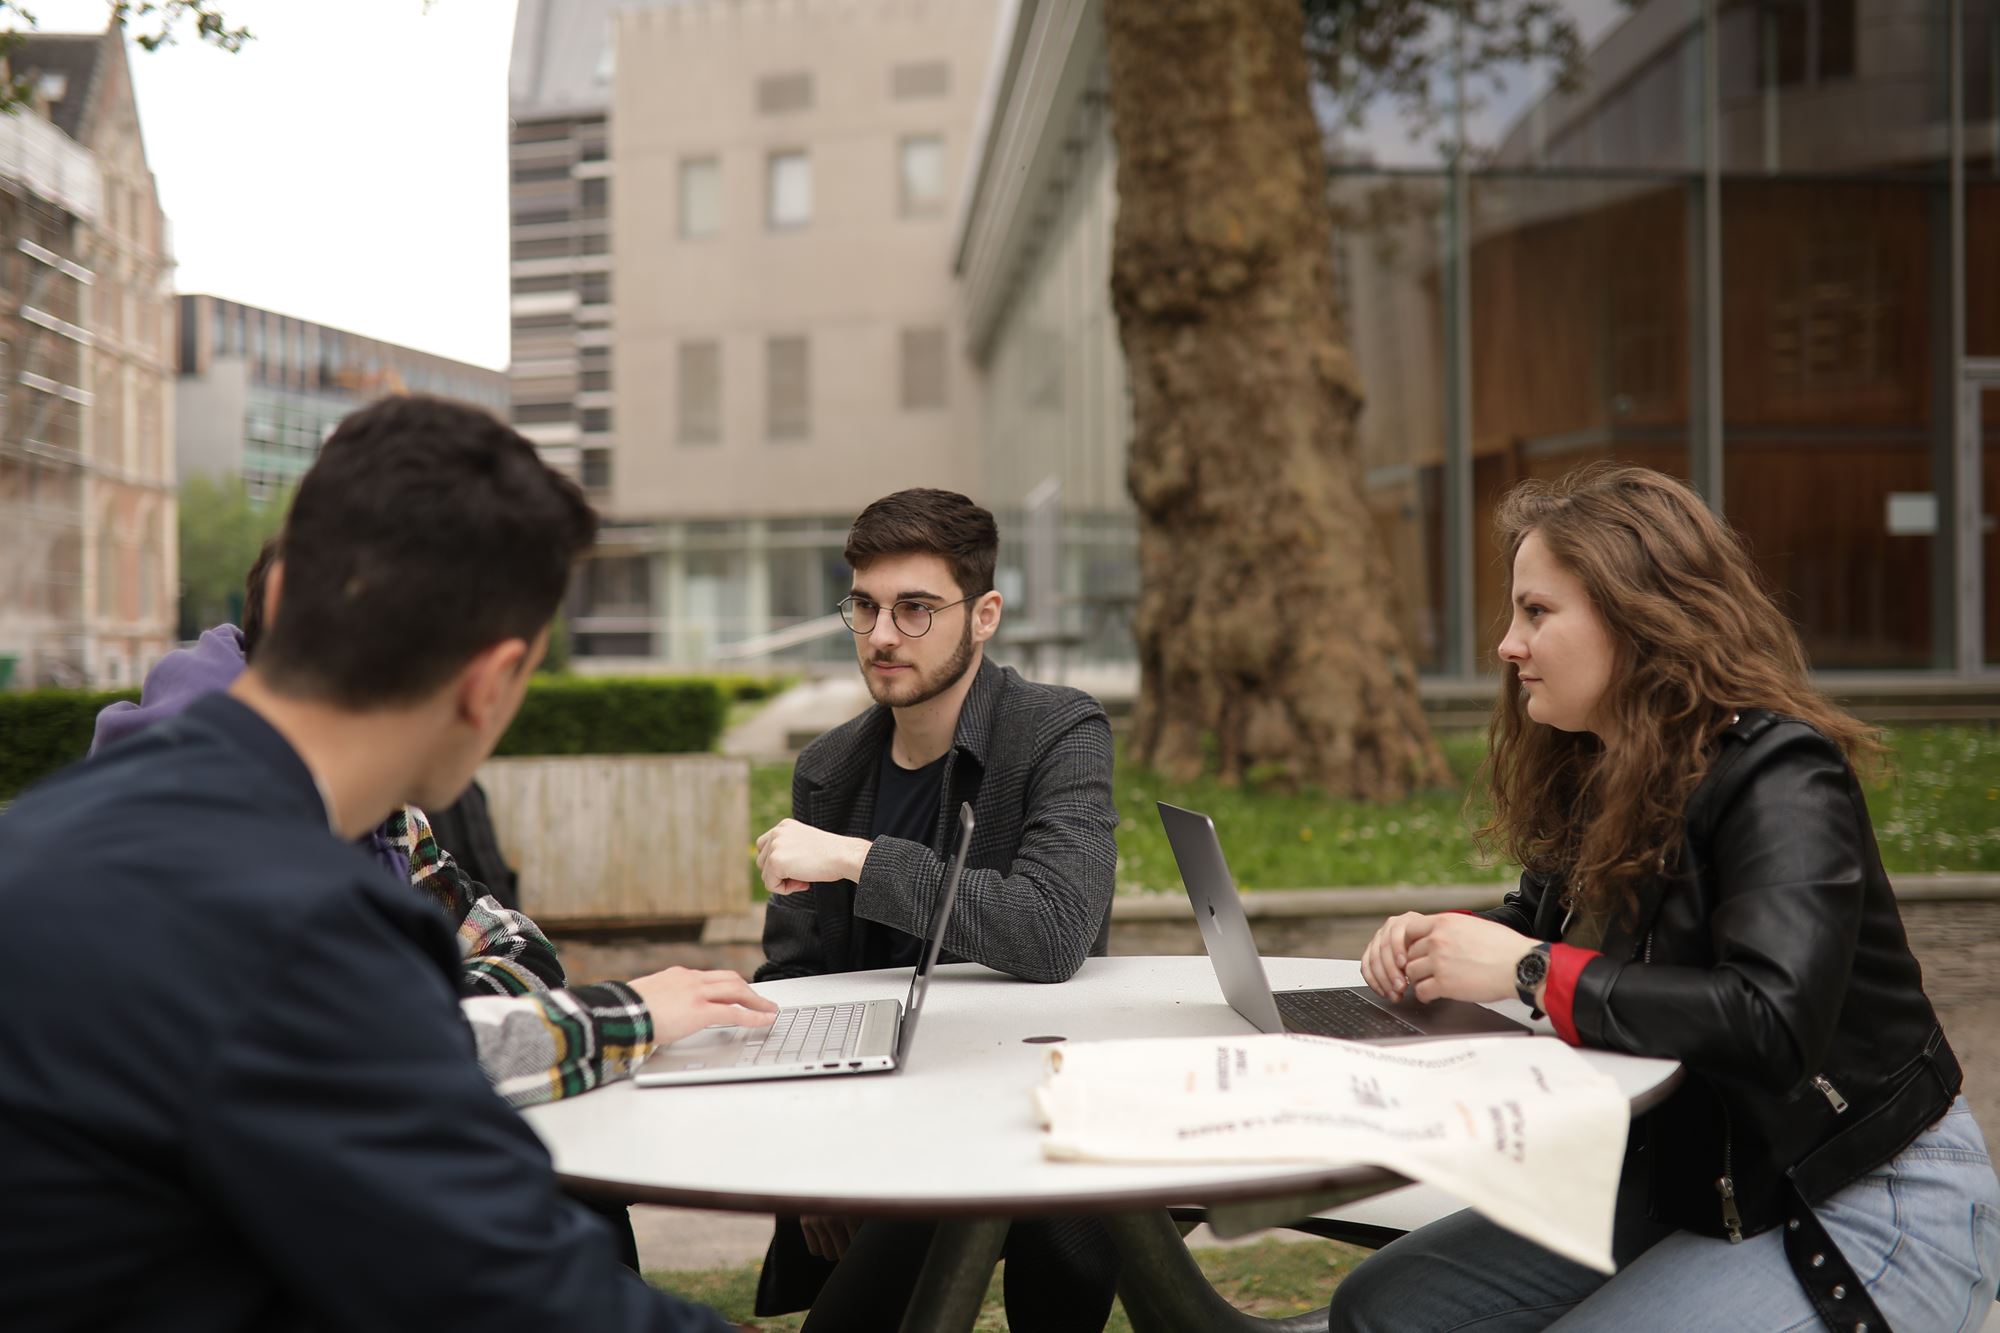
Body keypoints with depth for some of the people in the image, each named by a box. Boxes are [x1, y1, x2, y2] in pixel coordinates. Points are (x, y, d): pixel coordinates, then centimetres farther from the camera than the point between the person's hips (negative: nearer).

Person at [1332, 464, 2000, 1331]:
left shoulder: (1779, 780, -21)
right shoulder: (1594, 777, 5)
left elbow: (1775, 1021, -34)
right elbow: (1546, 922, 19)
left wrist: (1533, 970, -28)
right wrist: (1441, 940, -4)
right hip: (1690, 1182, 8)